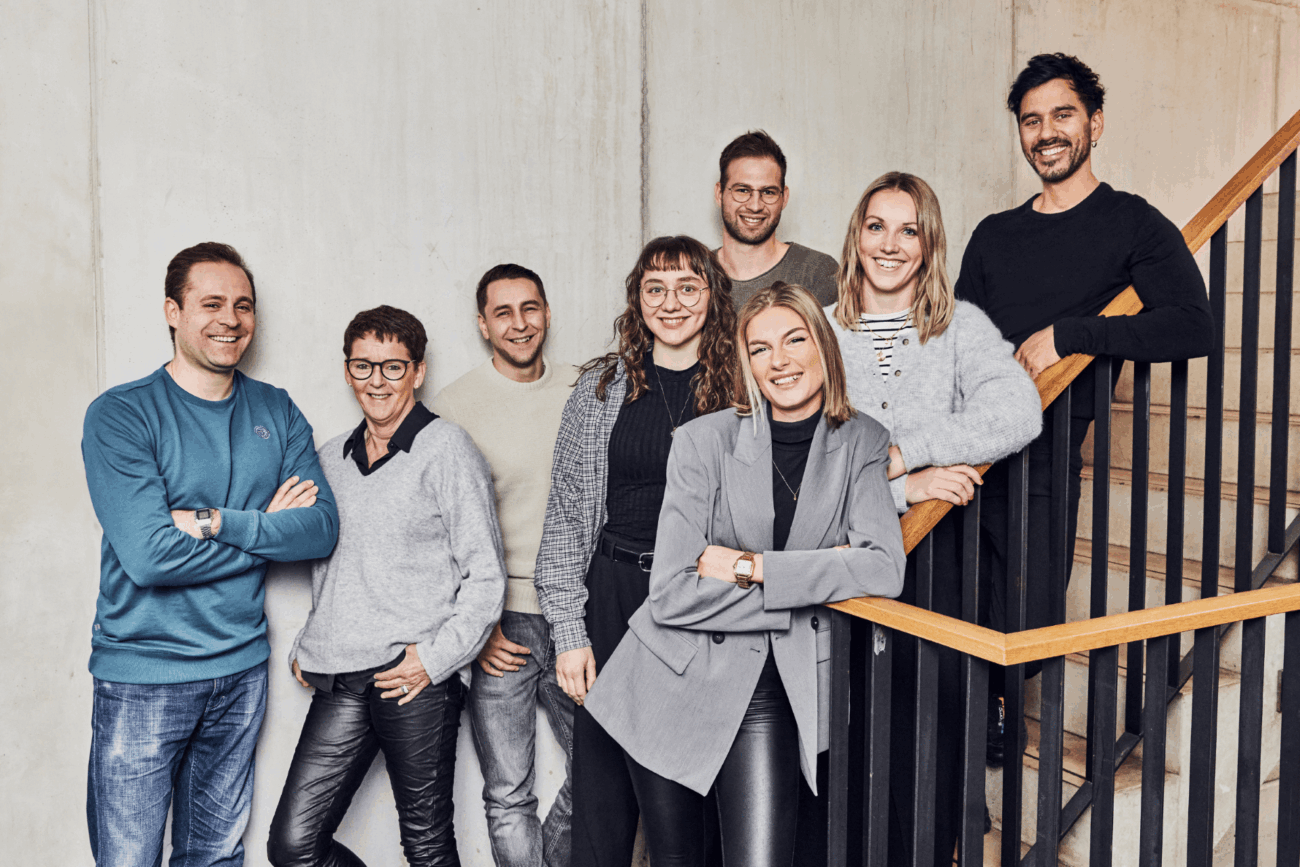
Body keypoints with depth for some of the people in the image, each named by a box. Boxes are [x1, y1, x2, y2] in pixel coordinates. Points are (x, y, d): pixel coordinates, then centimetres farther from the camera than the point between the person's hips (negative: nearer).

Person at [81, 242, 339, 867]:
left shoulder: (277, 412, 4)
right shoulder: (120, 415, -11)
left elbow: (322, 528, -7)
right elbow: (149, 554, -22)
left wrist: (215, 521, -19)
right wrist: (270, 529, -12)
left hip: (241, 669, 4)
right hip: (142, 679, -4)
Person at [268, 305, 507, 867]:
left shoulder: (447, 450, -2)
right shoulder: (329, 459, 16)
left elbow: (485, 574, -5)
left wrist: (437, 658, -12)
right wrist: (306, 647, 15)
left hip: (417, 678, -5)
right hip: (338, 681, 6)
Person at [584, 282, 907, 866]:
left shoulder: (860, 445, 0)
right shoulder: (705, 442, -9)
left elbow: (885, 568, -15)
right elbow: (671, 595, -16)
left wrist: (753, 568, -18)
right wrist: (818, 579, -14)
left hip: (768, 691, 1)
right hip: (673, 681, 0)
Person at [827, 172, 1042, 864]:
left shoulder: (962, 326, 5)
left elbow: (1019, 413, -13)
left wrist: (901, 452, -17)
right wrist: (903, 487, -14)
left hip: (934, 555, 0)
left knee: (927, 729, 0)